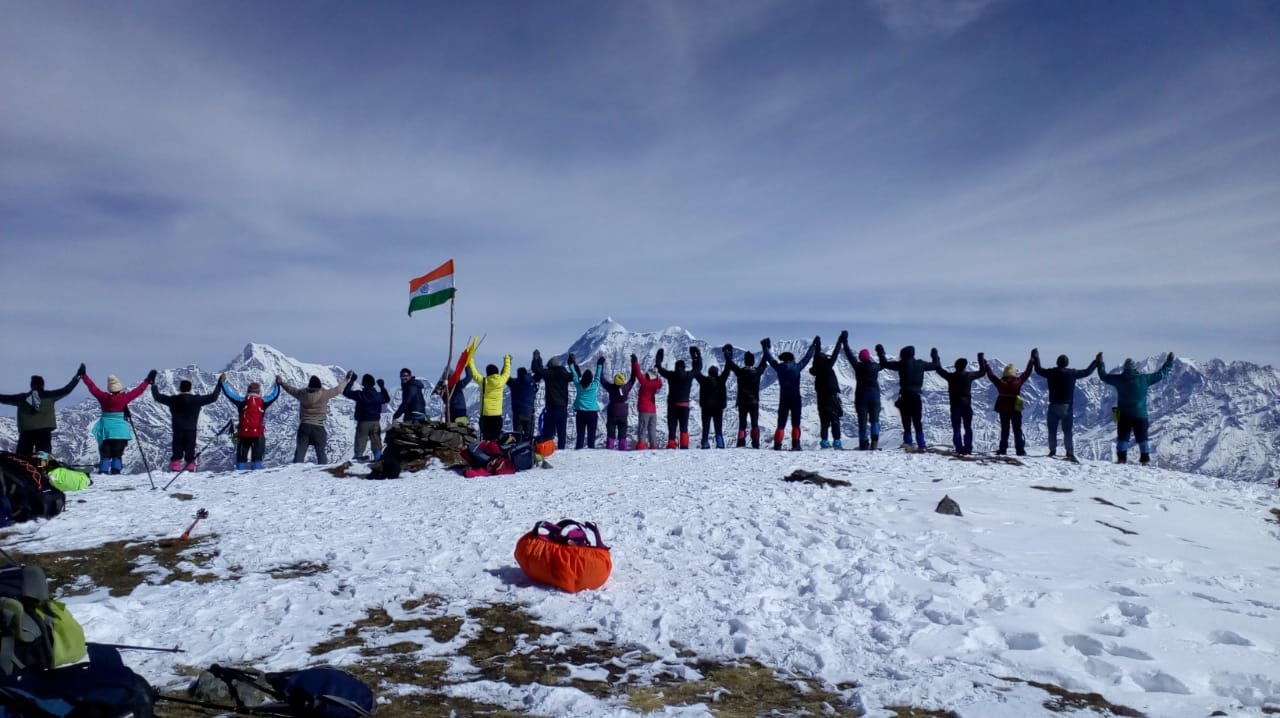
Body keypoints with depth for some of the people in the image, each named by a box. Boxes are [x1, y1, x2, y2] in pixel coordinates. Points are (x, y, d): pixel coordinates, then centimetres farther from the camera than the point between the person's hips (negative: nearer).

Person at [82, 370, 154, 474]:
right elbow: (138, 391, -4)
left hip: (106, 429, 2)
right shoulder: (124, 397, -12)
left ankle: (103, 471, 3)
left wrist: (84, 375, 16)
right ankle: (116, 470, -2)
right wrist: (148, 381, 6)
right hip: (120, 430, -2)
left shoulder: (103, 397, -6)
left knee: (105, 453, 10)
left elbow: (92, 388, 5)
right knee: (117, 454, 6)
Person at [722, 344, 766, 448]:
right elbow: (763, 363, 14)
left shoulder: (740, 371, -10)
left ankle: (741, 443, -6)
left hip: (742, 402, -1)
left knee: (742, 424, 5)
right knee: (755, 424, 5)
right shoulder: (758, 372, -4)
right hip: (754, 402, 1)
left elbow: (730, 364, 0)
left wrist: (726, 353, 17)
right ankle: (755, 444, -5)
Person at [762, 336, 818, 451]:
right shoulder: (797, 367, -3)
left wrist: (765, 347, 24)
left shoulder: (779, 367, -3)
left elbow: (770, 359, 10)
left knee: (781, 423, 4)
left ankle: (777, 445, -7)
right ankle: (795, 444, -2)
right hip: (796, 398, 0)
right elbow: (807, 357, 9)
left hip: (784, 399, 0)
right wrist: (813, 346, 22)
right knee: (795, 423, 8)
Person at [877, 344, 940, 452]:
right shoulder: (920, 364, 5)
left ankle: (908, 443, -6)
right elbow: (935, 365, 20)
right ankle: (921, 445, 7)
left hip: (905, 397, -3)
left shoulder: (902, 364, -7)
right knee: (918, 423, 10)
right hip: (917, 396, 3)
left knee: (906, 422, 2)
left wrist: (880, 353, 9)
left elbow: (885, 364, -3)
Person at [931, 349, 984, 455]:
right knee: (968, 428, 12)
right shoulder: (969, 376, -5)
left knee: (956, 429, 3)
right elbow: (982, 372, 10)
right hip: (967, 406, 1)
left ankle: (959, 449, -3)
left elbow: (939, 369, 1)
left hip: (955, 406, -1)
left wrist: (935, 356, 10)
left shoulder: (951, 376, -9)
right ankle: (968, 449, 7)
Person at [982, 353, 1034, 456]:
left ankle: (1003, 449, 9)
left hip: (1003, 409, 2)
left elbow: (990, 374, 0)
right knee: (1017, 430, 6)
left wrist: (983, 362, 8)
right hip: (1015, 409, -2)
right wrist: (1032, 361, 10)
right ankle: (1020, 450, 3)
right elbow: (1027, 373, 0)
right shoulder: (1018, 381, -10)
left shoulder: (1000, 382, -8)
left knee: (1004, 430, 11)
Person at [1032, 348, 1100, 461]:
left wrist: (1035, 358, 29)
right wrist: (1097, 362, 19)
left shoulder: (1051, 372, -2)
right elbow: (1087, 372, 6)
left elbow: (1039, 370, 15)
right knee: (1067, 431, 2)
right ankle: (1070, 452, -4)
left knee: (1052, 430, 9)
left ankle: (1052, 450, 6)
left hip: (1053, 406, 1)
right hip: (1067, 407, -1)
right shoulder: (1072, 373, -5)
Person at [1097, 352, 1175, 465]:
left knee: (1123, 437, 5)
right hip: (1140, 414, 1)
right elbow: (1161, 374, 4)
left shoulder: (1119, 379, -7)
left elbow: (1104, 376, 4)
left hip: (1124, 414, -1)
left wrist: (1100, 363, 13)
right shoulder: (1144, 379, -6)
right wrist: (1169, 362, 16)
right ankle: (1145, 457, 10)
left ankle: (1121, 456, -4)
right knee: (1142, 437, 11)